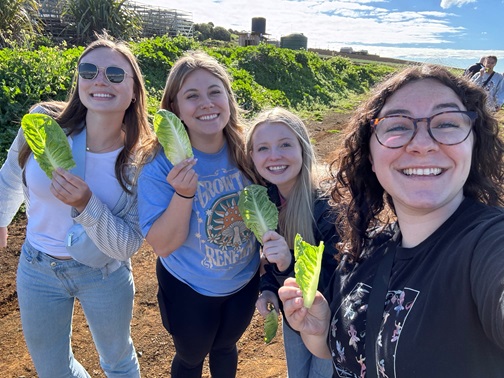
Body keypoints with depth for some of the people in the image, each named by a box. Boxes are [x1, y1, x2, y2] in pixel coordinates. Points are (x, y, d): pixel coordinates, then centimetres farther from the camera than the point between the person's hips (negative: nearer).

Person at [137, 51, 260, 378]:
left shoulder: (246, 152, -16)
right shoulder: (161, 167, -25)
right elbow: (163, 245, -24)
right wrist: (183, 193, -39)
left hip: (245, 282, 3)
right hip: (189, 292, -2)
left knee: (225, 348, 30)